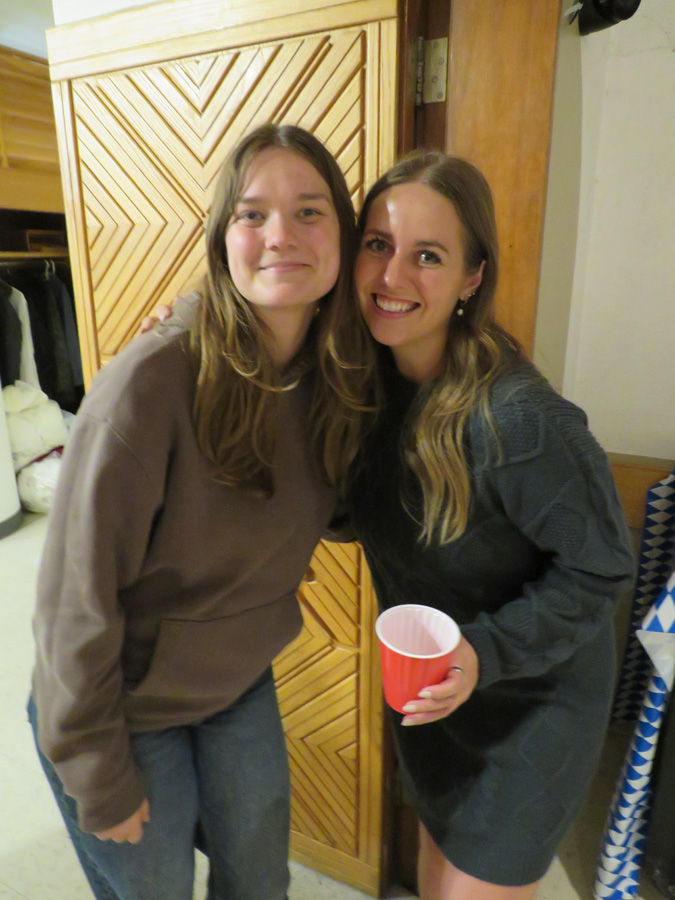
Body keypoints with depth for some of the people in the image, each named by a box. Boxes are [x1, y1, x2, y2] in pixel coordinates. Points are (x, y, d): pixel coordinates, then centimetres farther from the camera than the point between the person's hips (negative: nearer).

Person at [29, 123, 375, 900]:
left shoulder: (337, 376, -11)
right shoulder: (154, 382, -30)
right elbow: (78, 595, -22)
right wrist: (99, 778, -12)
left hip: (242, 685, 5)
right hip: (124, 708, -4)